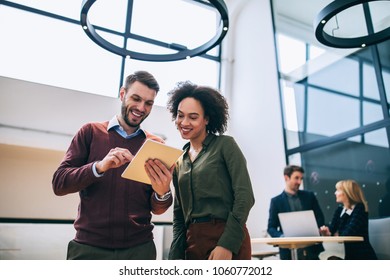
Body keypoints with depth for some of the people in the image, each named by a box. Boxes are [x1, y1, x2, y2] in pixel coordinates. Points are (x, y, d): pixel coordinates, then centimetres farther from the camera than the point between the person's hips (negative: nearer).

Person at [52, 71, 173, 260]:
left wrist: (163, 193, -21)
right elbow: (59, 183, -7)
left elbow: (156, 209, 2)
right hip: (89, 247, -1)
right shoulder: (91, 132, 0)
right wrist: (99, 167, -23)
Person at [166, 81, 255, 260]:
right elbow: (179, 215, 15)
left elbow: (245, 196, -11)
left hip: (229, 242, -5)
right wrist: (175, 256, 7)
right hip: (192, 244, 5)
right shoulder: (179, 162, 12)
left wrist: (227, 245, -18)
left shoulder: (225, 145, -3)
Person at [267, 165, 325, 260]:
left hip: (313, 249, 3)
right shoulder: (276, 201, 1)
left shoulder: (309, 196, 9)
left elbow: (320, 217, 11)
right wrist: (282, 236, -19)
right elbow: (271, 228, 1)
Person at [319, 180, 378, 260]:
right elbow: (332, 229, -1)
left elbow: (349, 233, -20)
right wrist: (326, 232, -23)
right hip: (346, 254, 5)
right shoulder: (339, 210, 9)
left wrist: (338, 235, -2)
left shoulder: (360, 209, -11)